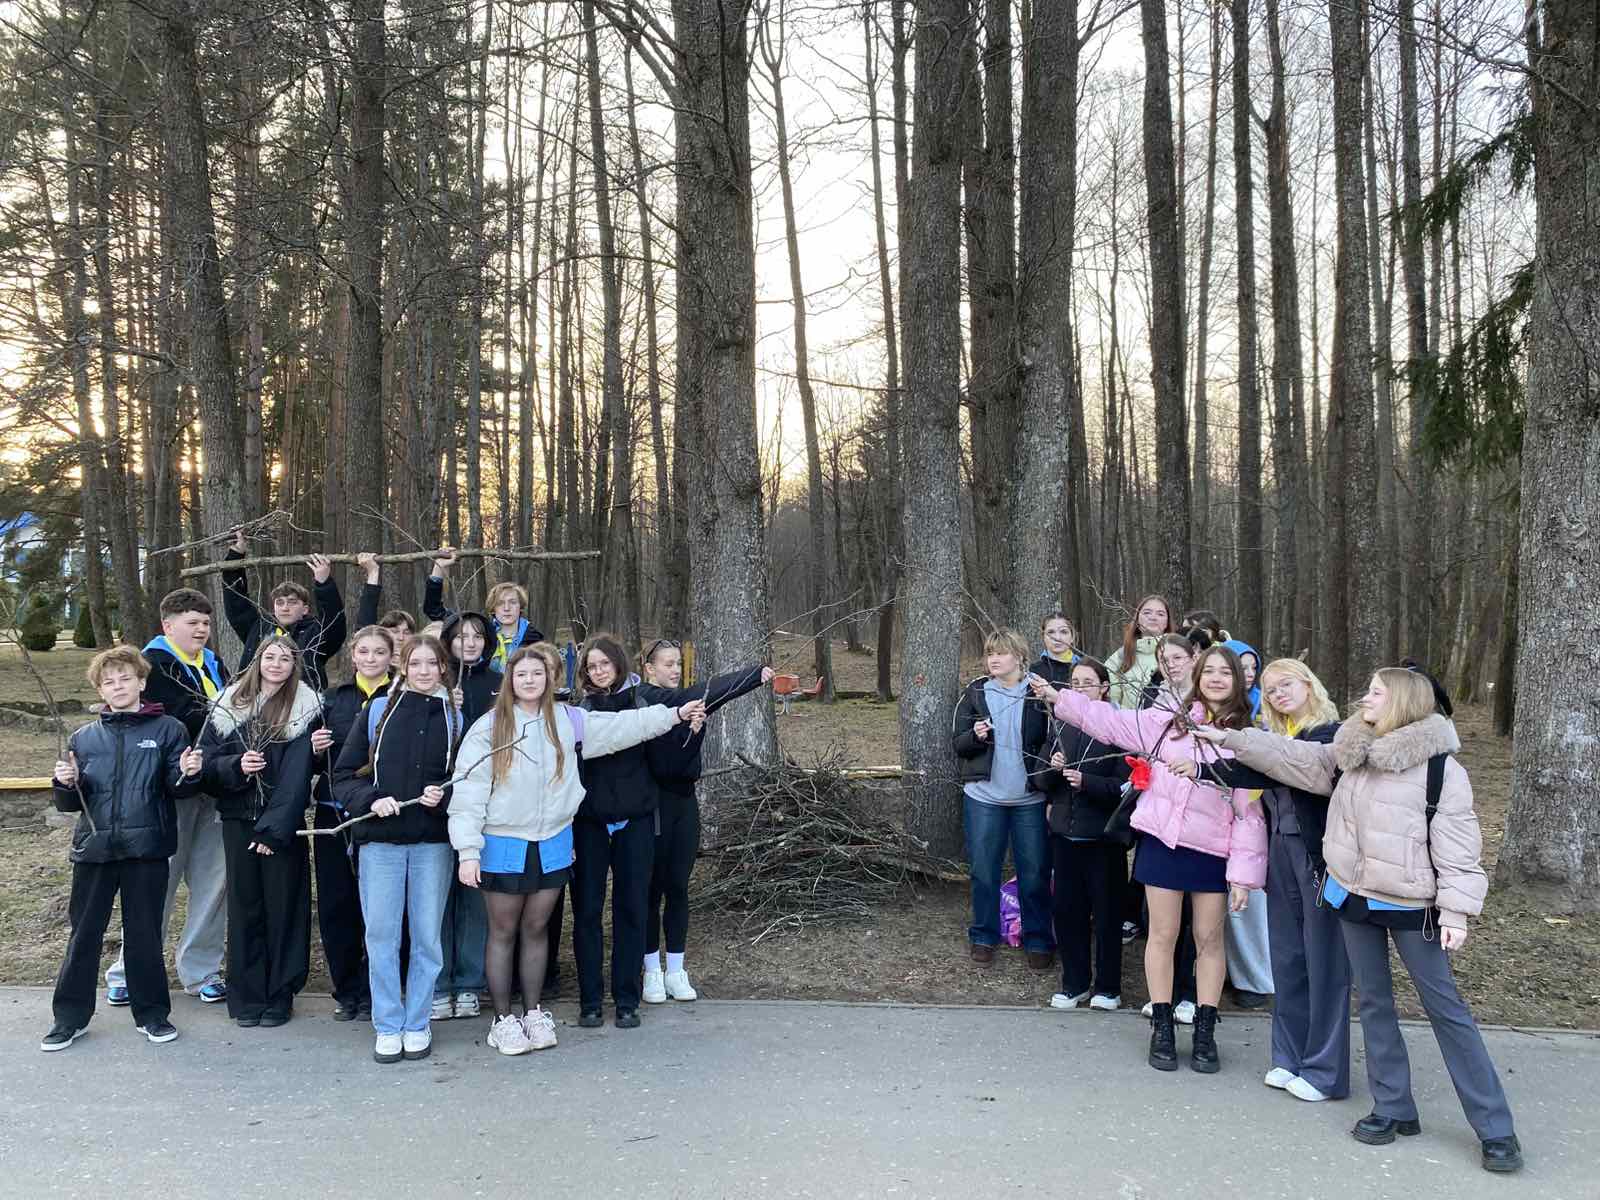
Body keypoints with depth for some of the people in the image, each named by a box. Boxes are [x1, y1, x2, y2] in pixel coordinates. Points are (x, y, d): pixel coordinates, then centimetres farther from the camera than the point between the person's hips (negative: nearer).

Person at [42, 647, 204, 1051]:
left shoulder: (168, 730, 2)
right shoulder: (84, 738, 10)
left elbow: (177, 788, -1)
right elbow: (68, 804, 12)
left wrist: (188, 774, -22)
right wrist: (66, 784, -9)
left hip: (147, 850, -2)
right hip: (95, 848, 2)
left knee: (145, 934, 7)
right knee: (84, 933, 9)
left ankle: (151, 1014, 19)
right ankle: (69, 1017, 21)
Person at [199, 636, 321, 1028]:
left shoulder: (305, 706, -5)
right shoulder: (230, 704, 5)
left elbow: (297, 774, -11)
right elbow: (206, 757, 4)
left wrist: (274, 830, -16)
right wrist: (236, 766, -17)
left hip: (284, 823, -2)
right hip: (237, 819, 3)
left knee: (283, 907, 4)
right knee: (244, 906, 8)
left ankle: (279, 996, 15)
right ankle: (246, 998, 18)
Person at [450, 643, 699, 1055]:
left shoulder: (567, 721, 3)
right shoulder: (489, 727, -8)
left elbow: (621, 726, 8)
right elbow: (469, 791, -10)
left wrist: (674, 714, 4)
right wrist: (468, 851, -15)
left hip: (553, 843, 3)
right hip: (503, 846, -3)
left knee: (536, 929, 14)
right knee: (503, 932, 8)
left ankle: (533, 1013, 27)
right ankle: (503, 1019, 20)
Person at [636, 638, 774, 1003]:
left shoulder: (683, 701, 12)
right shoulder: (644, 697, -9)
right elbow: (694, 697, -24)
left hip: (684, 799, 6)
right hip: (653, 803, -6)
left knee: (678, 888, 9)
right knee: (652, 888, 4)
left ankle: (676, 970, 18)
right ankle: (652, 971, 16)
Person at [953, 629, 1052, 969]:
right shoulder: (975, 693, 4)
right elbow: (958, 744, 5)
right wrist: (975, 735, -17)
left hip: (1030, 799, -1)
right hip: (984, 798, 1)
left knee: (1035, 874, 5)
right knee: (984, 871, 8)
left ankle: (1037, 941, 19)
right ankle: (984, 938, 23)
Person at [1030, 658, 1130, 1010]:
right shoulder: (1061, 726, 8)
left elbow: (1124, 784, -11)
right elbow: (1040, 780, 9)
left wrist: (1086, 781, -23)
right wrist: (1053, 769, -11)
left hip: (1103, 835, -4)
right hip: (1064, 831, 5)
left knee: (1106, 911, 7)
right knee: (1066, 908, 9)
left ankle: (1107, 987, 20)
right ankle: (1074, 983, 23)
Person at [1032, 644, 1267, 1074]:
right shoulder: (1168, 722, 2)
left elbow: (1250, 812, -2)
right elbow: (1111, 721, 5)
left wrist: (1243, 873, -6)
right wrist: (1058, 697, 0)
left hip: (1213, 851, 0)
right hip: (1163, 841, 0)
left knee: (1209, 938, 8)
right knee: (1163, 935, 7)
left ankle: (1205, 1032, 21)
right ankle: (1162, 1028, 19)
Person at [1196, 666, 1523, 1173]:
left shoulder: (1440, 766, -14)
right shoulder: (1348, 754, 4)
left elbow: (1457, 843, -14)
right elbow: (1290, 755, 10)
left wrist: (1456, 910, -17)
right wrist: (1226, 737, 6)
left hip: (1411, 907, -6)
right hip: (1354, 898, 6)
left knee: (1446, 1009, -1)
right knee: (1374, 1003, 12)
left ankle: (1495, 1128, 8)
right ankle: (1394, 1109, 23)